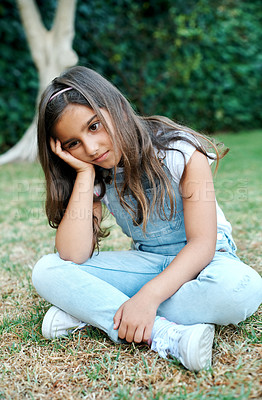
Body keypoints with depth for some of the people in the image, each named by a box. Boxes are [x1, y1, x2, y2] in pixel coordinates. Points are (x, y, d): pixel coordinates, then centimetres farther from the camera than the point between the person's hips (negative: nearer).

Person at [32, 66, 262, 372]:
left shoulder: (181, 152, -18)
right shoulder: (95, 176, -6)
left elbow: (202, 243, -23)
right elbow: (72, 255, -19)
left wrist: (148, 297, -37)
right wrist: (85, 172, -20)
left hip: (200, 260, -2)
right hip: (145, 264, 3)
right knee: (46, 272, -18)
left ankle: (93, 309, -26)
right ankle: (166, 334, -32)